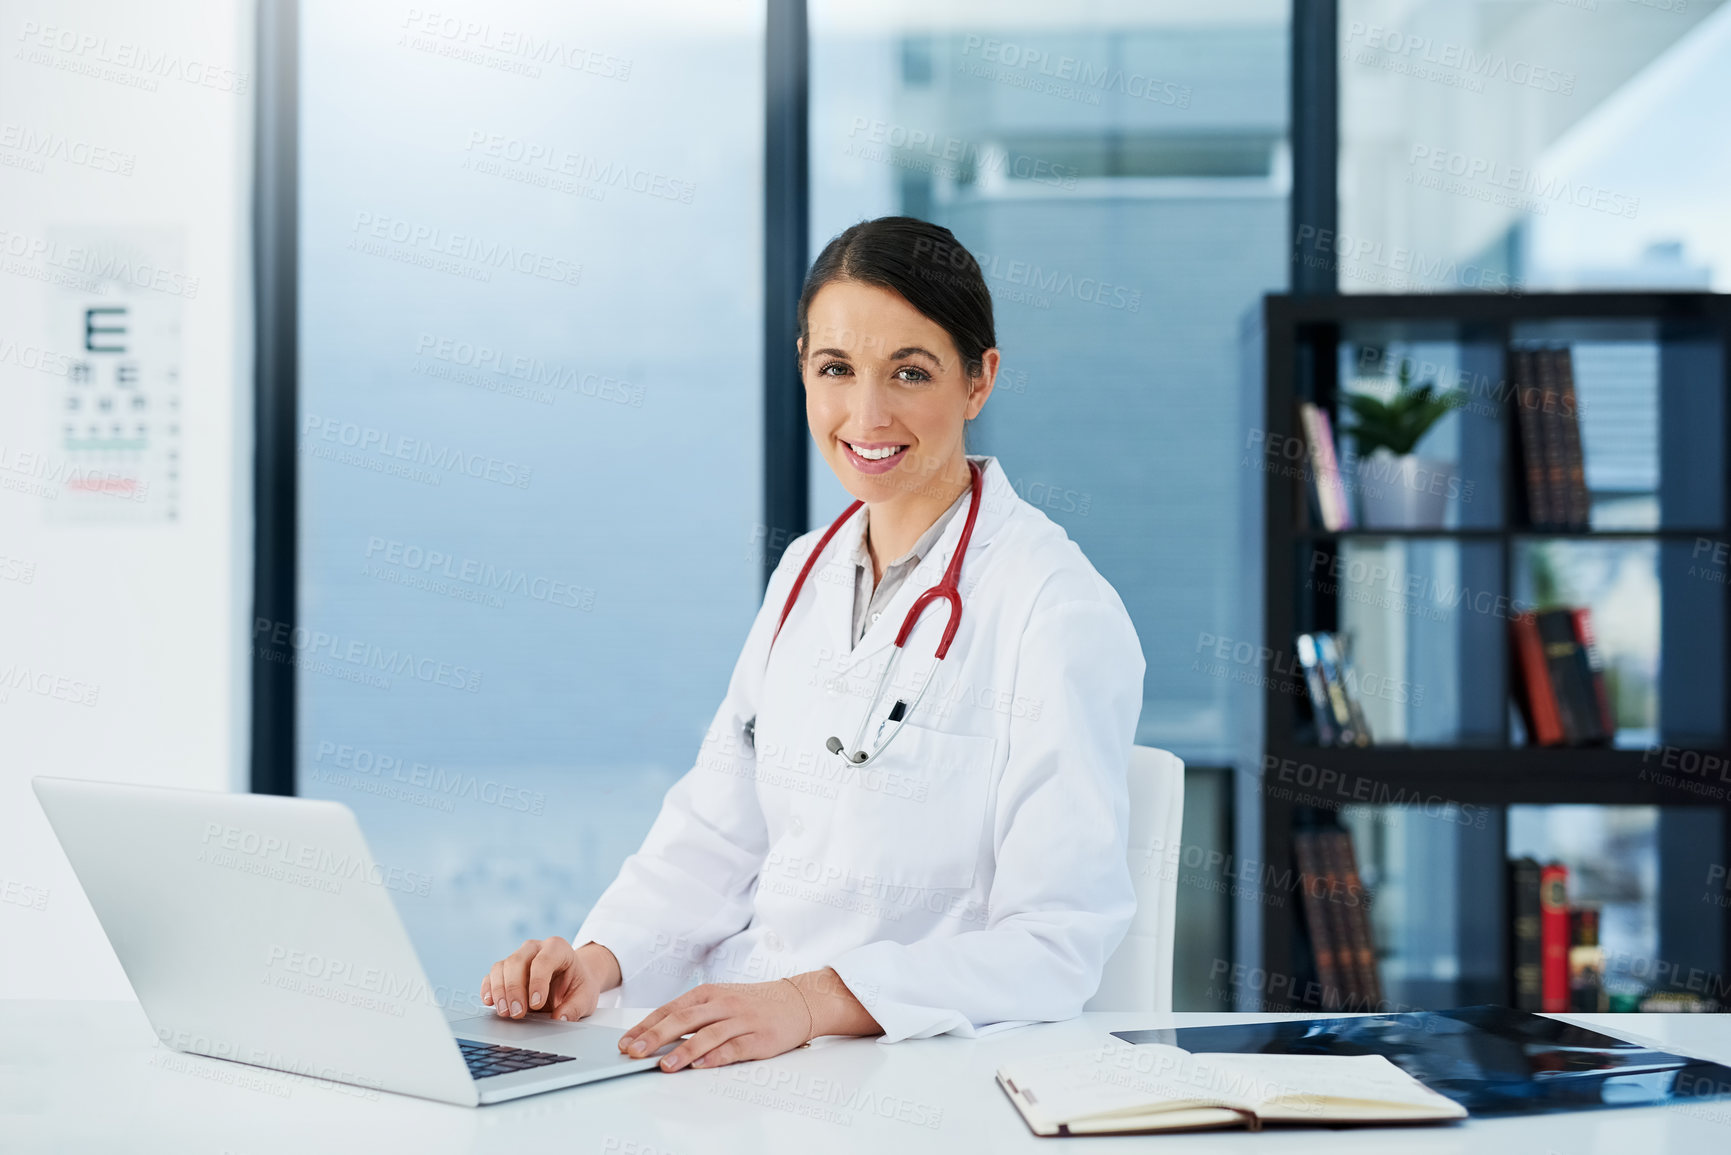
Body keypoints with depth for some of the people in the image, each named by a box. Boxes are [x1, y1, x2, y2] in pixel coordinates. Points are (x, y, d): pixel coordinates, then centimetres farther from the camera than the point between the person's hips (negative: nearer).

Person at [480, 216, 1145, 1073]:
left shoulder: (1060, 609, -11)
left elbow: (1058, 940, -16)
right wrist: (600, 956, -6)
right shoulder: (807, 571, 13)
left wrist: (812, 1001, -28)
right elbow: (718, 832, 13)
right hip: (739, 1045, 7)